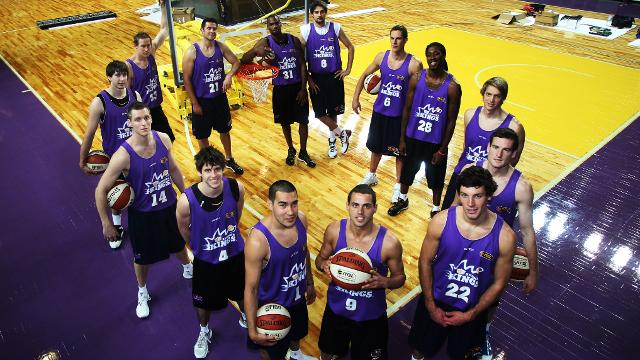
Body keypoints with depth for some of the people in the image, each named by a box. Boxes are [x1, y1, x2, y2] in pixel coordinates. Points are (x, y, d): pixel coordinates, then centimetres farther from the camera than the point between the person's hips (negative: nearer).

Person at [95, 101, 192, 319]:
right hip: (142, 214, -3)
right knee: (142, 258, 17)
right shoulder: (123, 155, -28)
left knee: (178, 244, 26)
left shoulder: (163, 139, -14)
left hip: (169, 206, 4)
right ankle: (142, 294, 46)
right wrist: (106, 224, -14)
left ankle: (188, 269, 59)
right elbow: (101, 190, -19)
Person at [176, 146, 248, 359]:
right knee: (203, 302, 22)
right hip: (205, 260, -1)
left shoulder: (236, 188, -25)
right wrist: (197, 247, 6)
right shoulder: (187, 200, -31)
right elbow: (184, 229, -9)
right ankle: (204, 332, 55)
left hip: (235, 254, 2)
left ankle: (245, 319, 59)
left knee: (242, 293, 26)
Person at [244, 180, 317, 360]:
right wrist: (252, 330, -21)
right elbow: (251, 289, -27)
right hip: (272, 307, -6)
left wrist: (310, 283, 14)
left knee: (297, 331, 36)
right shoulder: (258, 240, -37)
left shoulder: (301, 220, -18)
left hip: (298, 297, 6)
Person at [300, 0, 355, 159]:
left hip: (334, 76, 0)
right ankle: (342, 133, 19)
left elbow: (350, 47, 8)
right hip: (316, 78, 0)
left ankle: (332, 140, 30)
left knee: (333, 111, 9)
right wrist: (308, 78, -6)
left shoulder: (335, 28, -4)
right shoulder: (306, 30, -6)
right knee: (320, 113, -2)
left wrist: (348, 69, 2)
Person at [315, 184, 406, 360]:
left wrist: (384, 282, -28)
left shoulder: (389, 242, -23)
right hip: (336, 310, 3)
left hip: (371, 316, -2)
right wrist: (323, 265, -23)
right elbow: (320, 258, 1)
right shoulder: (334, 230, -16)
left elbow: (400, 277, -7)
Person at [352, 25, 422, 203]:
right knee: (376, 146, 20)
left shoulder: (414, 64, -17)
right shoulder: (382, 56, -4)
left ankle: (398, 185, 29)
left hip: (400, 115, -4)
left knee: (399, 151, 10)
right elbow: (364, 75, 9)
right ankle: (371, 176, 43)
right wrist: (356, 98, 5)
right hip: (380, 111, 4)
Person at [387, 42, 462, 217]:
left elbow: (451, 121, -9)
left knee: (436, 177, 14)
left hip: (436, 142, -2)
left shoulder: (452, 86, -14)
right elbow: (407, 109, -1)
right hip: (413, 137, 2)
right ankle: (402, 200, 47)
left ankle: (436, 209, 38)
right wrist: (402, 139, 0)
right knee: (407, 170, 20)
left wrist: (442, 150, -8)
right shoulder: (416, 78, -7)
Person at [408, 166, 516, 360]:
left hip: (472, 309, 0)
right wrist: (431, 306, -5)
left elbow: (498, 283, -9)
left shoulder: (505, 236, -23)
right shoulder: (441, 221, -22)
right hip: (435, 301, 1)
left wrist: (470, 315, -6)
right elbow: (425, 262, -9)